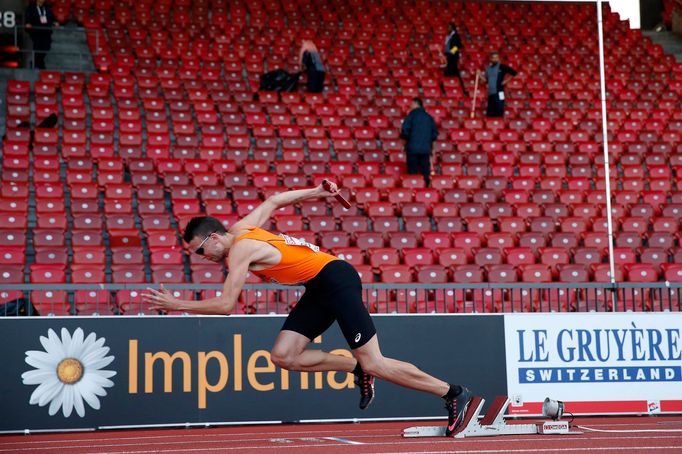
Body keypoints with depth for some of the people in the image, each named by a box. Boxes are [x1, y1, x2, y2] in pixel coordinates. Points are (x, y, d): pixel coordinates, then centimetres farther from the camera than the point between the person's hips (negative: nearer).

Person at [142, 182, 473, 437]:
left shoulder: (240, 249, -16)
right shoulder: (242, 227, 11)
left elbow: (225, 305, -20)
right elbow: (274, 201, 25)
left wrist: (177, 304, -14)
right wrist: (317, 192, 30)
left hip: (335, 279, -9)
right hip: (320, 288, 9)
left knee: (374, 364, -7)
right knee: (283, 356, 0)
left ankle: (453, 394, 2)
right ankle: (358, 370, 11)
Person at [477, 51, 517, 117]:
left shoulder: (502, 67, -3)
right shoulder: (488, 68, 15)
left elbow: (514, 73, -4)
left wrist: (506, 81, -6)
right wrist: (480, 75, 5)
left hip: (498, 93, -6)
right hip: (490, 93, 6)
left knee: (499, 113, -11)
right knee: (490, 113, 7)